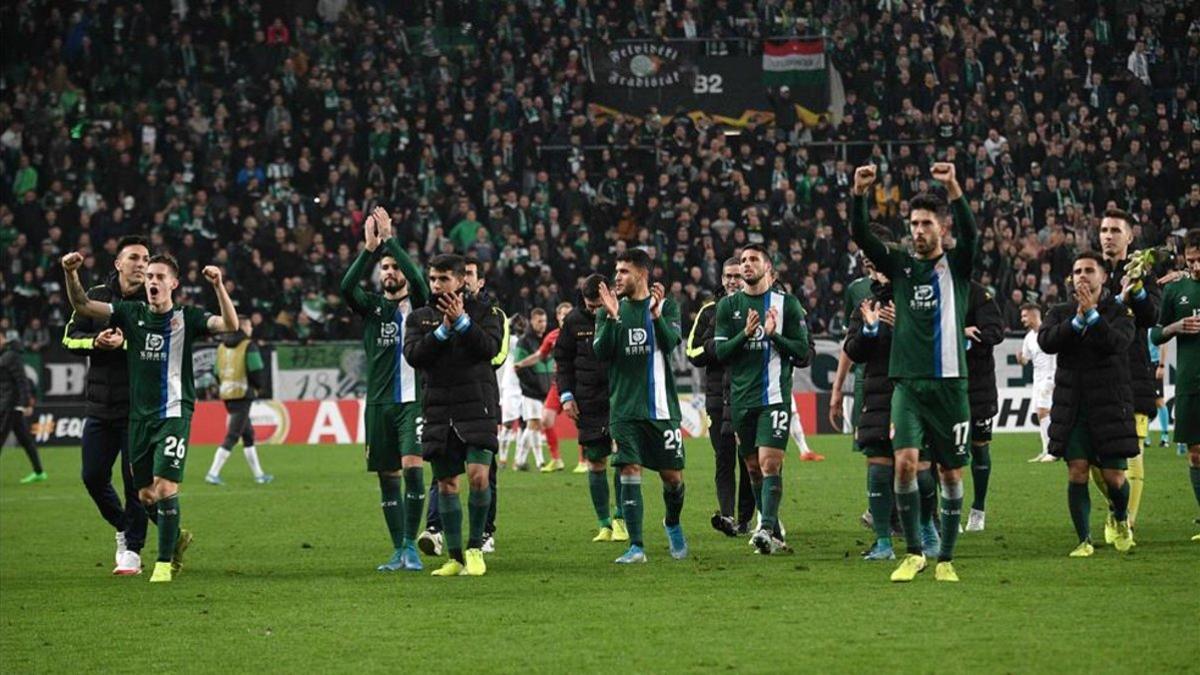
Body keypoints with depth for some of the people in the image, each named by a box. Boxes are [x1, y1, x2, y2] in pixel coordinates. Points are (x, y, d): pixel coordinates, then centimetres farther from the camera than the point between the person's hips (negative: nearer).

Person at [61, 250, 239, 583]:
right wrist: (71, 274, -14)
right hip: (139, 415, 4)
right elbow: (83, 306, 3)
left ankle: (165, 562, -5)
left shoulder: (186, 317, -1)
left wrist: (218, 286, -29)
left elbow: (230, 325, -15)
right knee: (146, 494, 6)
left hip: (173, 414, -4)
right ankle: (177, 536, 33)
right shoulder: (131, 313, 8)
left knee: (165, 487, -15)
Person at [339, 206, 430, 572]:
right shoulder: (372, 306, 11)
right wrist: (369, 248, -19)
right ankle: (398, 550, 11)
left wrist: (389, 239, -18)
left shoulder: (417, 304, 5)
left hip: (413, 400, -3)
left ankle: (411, 546, -11)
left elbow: (417, 279, -17)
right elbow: (347, 287, -9)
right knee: (387, 476, 5)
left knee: (412, 467, -17)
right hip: (379, 402, 3)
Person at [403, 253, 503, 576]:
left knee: (478, 475, -16)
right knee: (446, 483, 4)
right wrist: (443, 329, -14)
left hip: (476, 405, -3)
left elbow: (490, 347, -12)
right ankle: (456, 557, 12)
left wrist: (462, 321, -19)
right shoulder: (420, 317, 11)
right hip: (438, 409, 3)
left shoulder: (483, 311, 4)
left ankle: (475, 548, -1)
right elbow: (413, 355, -5)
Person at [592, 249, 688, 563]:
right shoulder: (611, 309, 7)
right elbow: (601, 352, -5)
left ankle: (672, 524, 34)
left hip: (661, 406, -1)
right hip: (624, 408, 1)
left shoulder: (666, 306, 2)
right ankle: (636, 546, -5)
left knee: (672, 475, 4)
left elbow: (670, 343, -13)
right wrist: (612, 317, -18)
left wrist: (657, 315, -29)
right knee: (629, 471, -8)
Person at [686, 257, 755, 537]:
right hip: (719, 395, 1)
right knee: (724, 458, -9)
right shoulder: (710, 312, 13)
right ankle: (727, 516, -17)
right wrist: (716, 346, -9)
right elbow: (693, 353, 8)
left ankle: (745, 519, 8)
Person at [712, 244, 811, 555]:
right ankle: (773, 534, 17)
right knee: (753, 468, 7)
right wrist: (745, 334, -13)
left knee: (770, 463, -16)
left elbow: (802, 350, 1)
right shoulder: (728, 305, 9)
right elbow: (720, 352, 3)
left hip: (775, 396, -4)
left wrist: (773, 335, -14)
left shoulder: (786, 303, 3)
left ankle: (766, 529, -24)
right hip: (741, 398, 4)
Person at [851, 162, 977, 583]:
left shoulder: (956, 266, 4)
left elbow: (969, 233, -16)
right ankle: (913, 553, -2)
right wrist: (859, 194, -18)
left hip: (949, 382, -1)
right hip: (908, 383, 1)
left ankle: (945, 559, 14)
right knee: (905, 463, -15)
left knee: (950, 473, 3)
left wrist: (954, 189, -31)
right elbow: (860, 236, -1)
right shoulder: (900, 267, 10)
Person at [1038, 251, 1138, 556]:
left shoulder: (1119, 312, 2)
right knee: (1076, 473, -5)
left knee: (1114, 476, -1)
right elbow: (1046, 341, -9)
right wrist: (1077, 320, -17)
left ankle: (1121, 520, 31)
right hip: (1071, 406, 2)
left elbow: (1117, 342, -18)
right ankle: (1084, 540, 6)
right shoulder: (1061, 312, 10)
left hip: (1110, 405, -2)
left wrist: (1092, 313, -22)